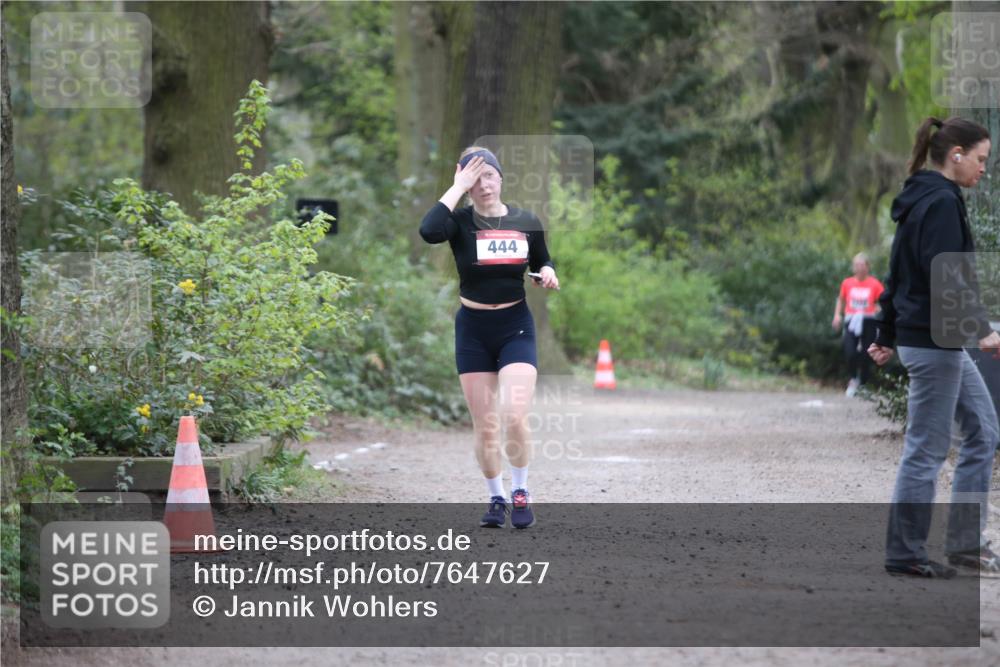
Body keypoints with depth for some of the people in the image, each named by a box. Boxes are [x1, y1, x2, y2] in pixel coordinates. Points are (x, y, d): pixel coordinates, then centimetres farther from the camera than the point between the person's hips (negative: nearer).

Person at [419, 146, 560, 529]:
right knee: (485, 426, 4)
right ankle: (496, 500, 22)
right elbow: (428, 231, -30)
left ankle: (520, 492, 5)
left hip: (516, 327, 0)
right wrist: (458, 187, -22)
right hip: (473, 329, 0)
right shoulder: (461, 222, -7)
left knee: (515, 416, -16)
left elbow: (542, 263, 18)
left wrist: (548, 274, -6)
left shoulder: (526, 222, 1)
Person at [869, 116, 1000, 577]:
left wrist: (887, 337, 25)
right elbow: (948, 278, -25)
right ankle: (905, 554, 7)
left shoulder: (920, 199, 14)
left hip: (942, 342, 10)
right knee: (927, 448, -2)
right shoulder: (942, 202, -16)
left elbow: (899, 275, 20)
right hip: (933, 343, -10)